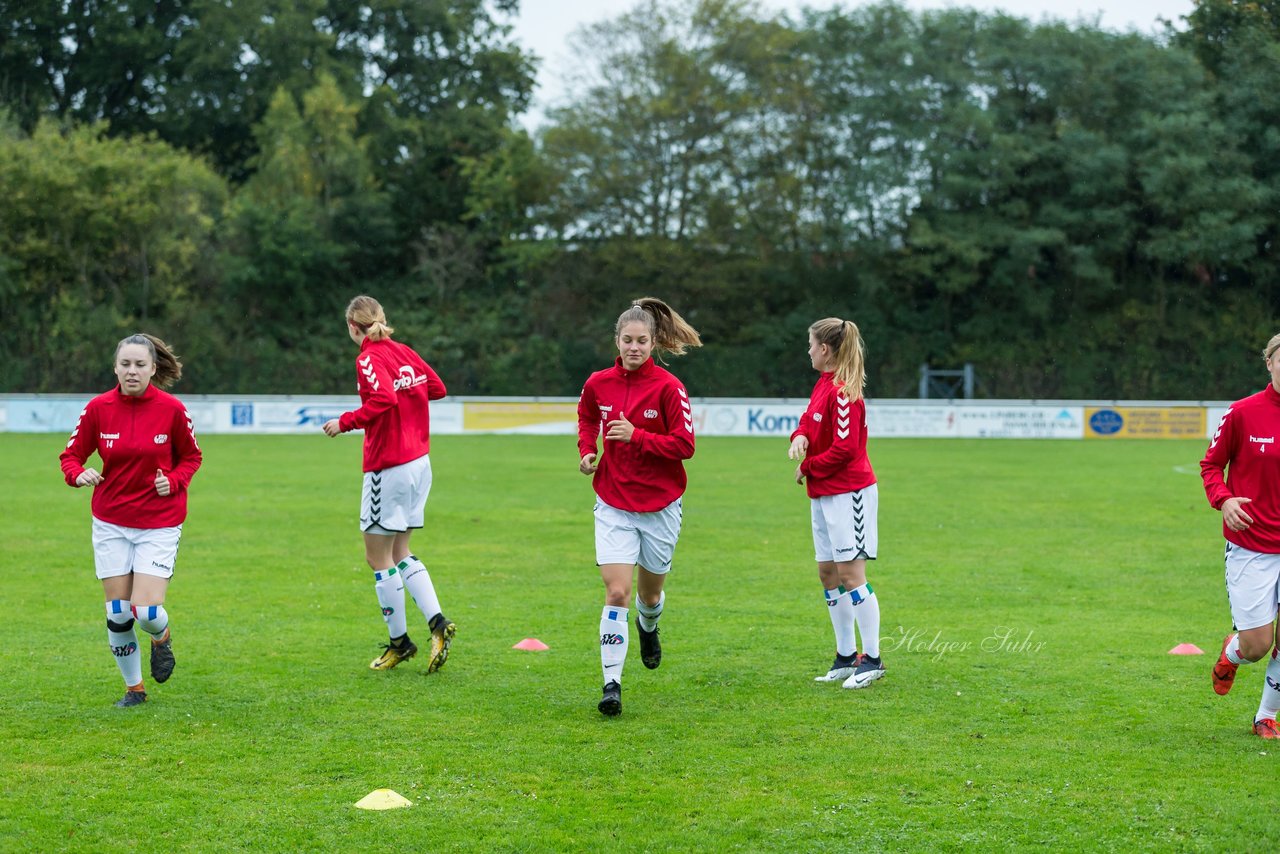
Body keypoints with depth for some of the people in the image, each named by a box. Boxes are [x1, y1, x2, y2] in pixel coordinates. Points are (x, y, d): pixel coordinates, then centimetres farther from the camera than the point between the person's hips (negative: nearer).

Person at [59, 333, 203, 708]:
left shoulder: (171, 409, -9)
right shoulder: (99, 408, -6)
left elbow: (191, 457, 6)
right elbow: (71, 455, 2)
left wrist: (174, 481, -13)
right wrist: (80, 474, -20)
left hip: (159, 524, -2)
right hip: (110, 523, 2)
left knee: (146, 611, -14)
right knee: (118, 613, 3)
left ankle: (162, 637, 23)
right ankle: (134, 687, 23)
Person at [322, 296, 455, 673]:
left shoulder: (369, 358, -13)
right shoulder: (404, 352, 9)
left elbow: (383, 400, -28)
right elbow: (437, 388, 16)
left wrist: (345, 422, -17)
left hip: (388, 468, -8)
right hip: (419, 462, 8)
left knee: (378, 557, 4)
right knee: (400, 552, 16)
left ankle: (399, 640, 10)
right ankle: (437, 622, 2)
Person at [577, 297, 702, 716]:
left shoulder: (668, 387, -12)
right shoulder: (598, 383, -2)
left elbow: (684, 445, -14)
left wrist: (637, 436, -25)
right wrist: (587, 450, 2)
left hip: (660, 504, -1)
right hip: (613, 504, 1)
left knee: (650, 591, 16)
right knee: (616, 592, -13)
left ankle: (648, 626, 53)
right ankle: (612, 684, -12)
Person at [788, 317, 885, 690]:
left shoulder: (843, 392, -17)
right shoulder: (823, 383, 12)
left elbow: (845, 448, -20)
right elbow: (809, 420, 14)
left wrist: (808, 468, -9)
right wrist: (800, 437, -9)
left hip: (849, 492, -10)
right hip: (824, 494, 10)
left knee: (850, 572, -9)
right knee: (828, 572, 11)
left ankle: (872, 659, -4)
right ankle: (846, 657, 18)